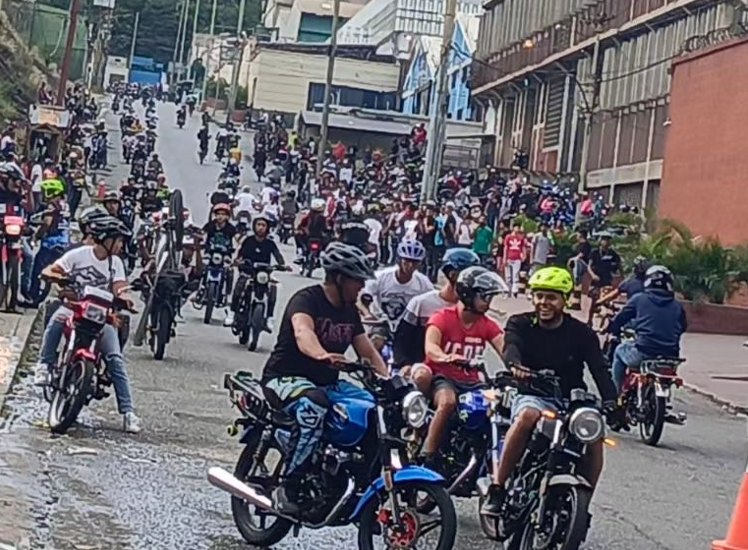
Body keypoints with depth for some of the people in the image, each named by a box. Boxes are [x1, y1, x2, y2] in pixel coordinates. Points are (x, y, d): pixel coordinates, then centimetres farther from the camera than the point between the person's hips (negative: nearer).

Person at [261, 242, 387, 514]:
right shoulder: (307, 299, -14)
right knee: (314, 405, -40)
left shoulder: (350, 311, 11)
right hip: (286, 378, -8)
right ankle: (288, 488, -34)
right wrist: (321, 355, -57)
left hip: (327, 382, 8)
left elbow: (368, 352, 10)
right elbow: (302, 332, -35)